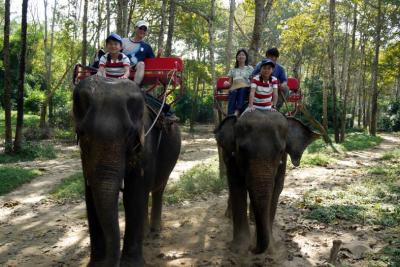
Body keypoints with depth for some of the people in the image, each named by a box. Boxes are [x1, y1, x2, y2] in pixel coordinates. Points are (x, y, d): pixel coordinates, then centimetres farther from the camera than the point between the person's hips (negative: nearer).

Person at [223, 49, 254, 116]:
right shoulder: (233, 70, 27)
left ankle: (237, 112, -56)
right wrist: (227, 83, 0)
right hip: (234, 88, 1)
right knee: (233, 93, -37)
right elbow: (230, 83, 24)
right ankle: (230, 115, -55)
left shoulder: (250, 68, 22)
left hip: (245, 88, -1)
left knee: (242, 90, -39)